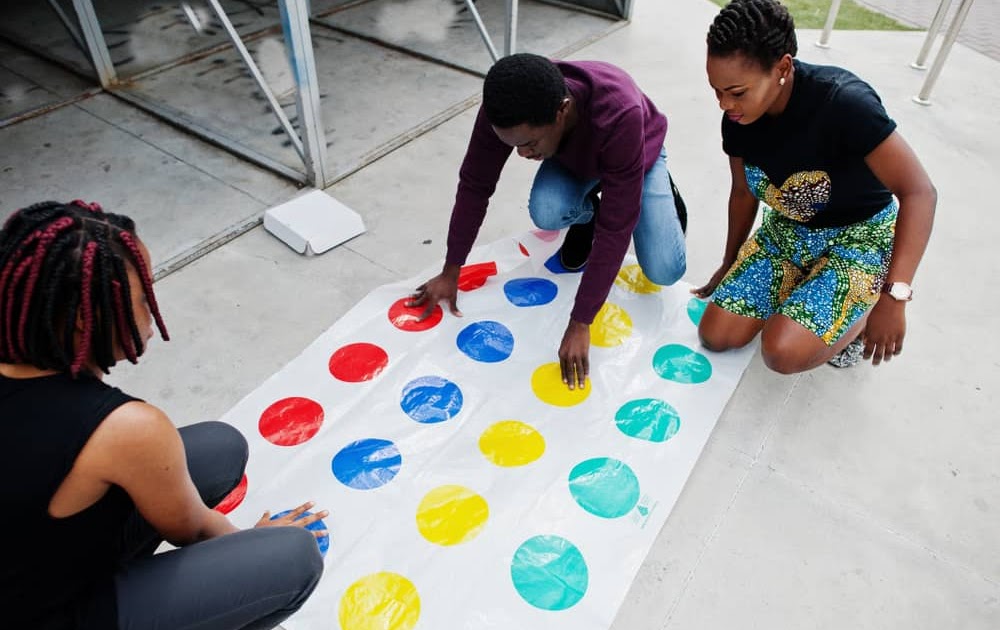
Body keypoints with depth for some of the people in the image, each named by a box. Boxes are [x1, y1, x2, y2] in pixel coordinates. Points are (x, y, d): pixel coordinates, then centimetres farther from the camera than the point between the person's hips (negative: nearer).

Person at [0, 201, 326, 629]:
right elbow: (191, 530, -14)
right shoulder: (129, 428, -34)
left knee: (223, 446, 5)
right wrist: (251, 538, 7)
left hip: (34, 563, 7)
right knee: (295, 558, -14)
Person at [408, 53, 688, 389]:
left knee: (664, 271, -15)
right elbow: (474, 184, -22)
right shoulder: (506, 110, -35)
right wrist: (450, 271, -17)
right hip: (573, 158, 3)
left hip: (637, 156, -2)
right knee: (546, 212, -31)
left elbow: (615, 228, -43)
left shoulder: (619, 118, -46)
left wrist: (579, 324, -41)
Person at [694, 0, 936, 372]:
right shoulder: (737, 119, -11)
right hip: (785, 231, 6)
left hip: (860, 236, -5)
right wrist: (730, 266, 17)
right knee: (715, 336, -8)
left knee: (784, 352, -26)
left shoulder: (843, 102, -29)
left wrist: (894, 297, -31)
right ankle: (802, 288, 16)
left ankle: (860, 310, 6)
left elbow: (919, 193, -25)